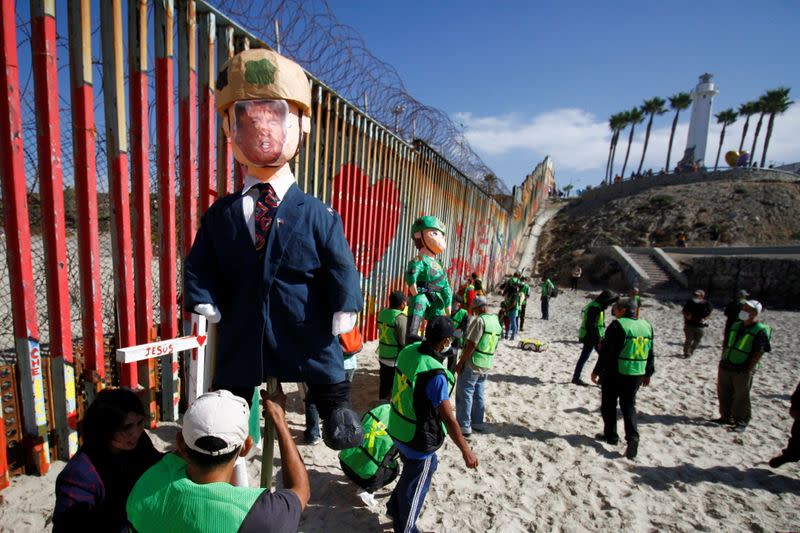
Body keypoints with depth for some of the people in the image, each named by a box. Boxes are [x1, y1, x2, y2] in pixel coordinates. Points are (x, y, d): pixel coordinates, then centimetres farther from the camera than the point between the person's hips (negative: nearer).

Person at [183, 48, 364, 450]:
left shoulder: (318, 216, -7)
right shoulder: (220, 215, 3)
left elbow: (342, 274, -7)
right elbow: (199, 270, 7)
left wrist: (341, 319, -13)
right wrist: (208, 309, -5)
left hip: (307, 343, -2)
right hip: (240, 344, 3)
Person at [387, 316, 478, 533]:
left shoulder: (408, 351, -11)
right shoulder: (436, 375, -33)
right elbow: (448, 419, -23)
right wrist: (466, 451, -9)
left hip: (397, 428, 7)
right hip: (418, 438, -7)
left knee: (429, 465, 31)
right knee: (416, 484, 19)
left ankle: (395, 507, 50)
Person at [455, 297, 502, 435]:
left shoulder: (480, 320, -18)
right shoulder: (497, 322, 7)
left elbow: (471, 345, -22)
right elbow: (494, 346, 14)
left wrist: (460, 363, -15)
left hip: (472, 364, -8)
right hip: (486, 365, 8)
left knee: (464, 394, 3)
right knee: (479, 395, 18)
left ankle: (464, 426, 9)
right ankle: (477, 423, 28)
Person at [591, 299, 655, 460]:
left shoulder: (617, 325, -15)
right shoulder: (646, 326, 5)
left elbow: (606, 351, -15)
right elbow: (650, 353, 13)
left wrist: (597, 371, -6)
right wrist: (648, 373, 24)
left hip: (614, 374, -6)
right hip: (636, 375, 6)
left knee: (609, 405, 11)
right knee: (628, 405, 16)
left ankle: (611, 435, 21)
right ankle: (632, 437, 1)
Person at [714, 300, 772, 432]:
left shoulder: (760, 331, -10)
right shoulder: (736, 326, 9)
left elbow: (759, 353, -12)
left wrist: (749, 369, -14)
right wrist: (723, 360, 10)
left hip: (743, 371, -6)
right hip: (725, 366, 6)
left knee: (741, 397, 5)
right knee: (723, 394, 14)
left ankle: (741, 422, 19)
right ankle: (726, 417, 29)